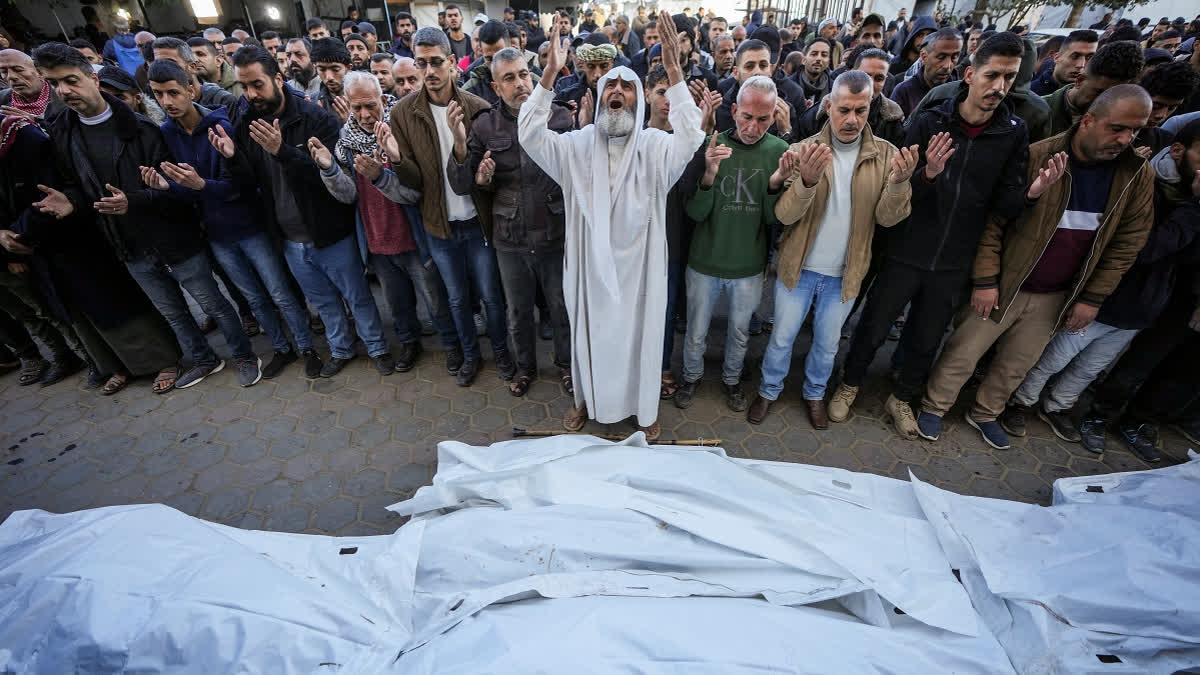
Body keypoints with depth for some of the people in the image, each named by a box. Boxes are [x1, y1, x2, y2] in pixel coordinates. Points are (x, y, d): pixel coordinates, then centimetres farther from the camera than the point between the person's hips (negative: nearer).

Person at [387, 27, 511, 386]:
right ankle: (470, 354, 38)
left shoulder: (477, 108, -9)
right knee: (457, 298, 16)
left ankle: (501, 350, 35)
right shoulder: (403, 112, -5)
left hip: (477, 220, -1)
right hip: (439, 224, 2)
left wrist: (461, 142, -31)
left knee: (490, 295, 10)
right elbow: (415, 180, -7)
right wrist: (396, 159, -29)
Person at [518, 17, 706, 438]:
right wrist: (549, 75, -24)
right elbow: (531, 135, -14)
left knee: (639, 332, 15)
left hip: (638, 262, -1)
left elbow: (690, 136, -25)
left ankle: (643, 407, 38)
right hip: (590, 262, 1)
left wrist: (673, 71, -32)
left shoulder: (655, 146, -7)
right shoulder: (577, 145, -2)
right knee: (591, 331, 18)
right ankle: (589, 399, 43)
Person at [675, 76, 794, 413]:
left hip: (749, 266, 1)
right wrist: (710, 175, -31)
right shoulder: (712, 146, -11)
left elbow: (773, 219, -6)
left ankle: (731, 379, 45)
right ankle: (692, 376, 42)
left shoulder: (779, 151, -7)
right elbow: (695, 212, -14)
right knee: (696, 331, 15)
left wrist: (775, 184, -25)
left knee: (739, 331, 20)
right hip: (705, 262, -1)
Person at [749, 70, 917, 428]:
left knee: (827, 344, 17)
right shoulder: (803, 151, -10)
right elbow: (784, 215, -19)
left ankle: (814, 393, 41)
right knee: (782, 337, 11)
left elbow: (887, 218, -9)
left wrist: (899, 183, -28)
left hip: (845, 274, 2)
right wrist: (807, 181, -38)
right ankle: (769, 391, 35)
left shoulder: (886, 155, -4)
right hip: (798, 267, -2)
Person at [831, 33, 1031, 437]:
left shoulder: (1014, 134, 0)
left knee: (927, 341, 16)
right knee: (874, 329, 8)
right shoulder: (929, 123, -7)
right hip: (906, 254, -3)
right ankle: (850, 384, 33)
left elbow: (1003, 204, 1)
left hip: (955, 263, 3)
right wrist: (928, 173, -30)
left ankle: (902, 399, 38)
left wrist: (1030, 193, -20)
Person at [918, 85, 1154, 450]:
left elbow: (1127, 243, 4)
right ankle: (934, 407, 26)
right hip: (1003, 286, -4)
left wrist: (1093, 298, 0)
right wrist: (985, 281, -17)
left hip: (1056, 297, 4)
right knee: (962, 354, 5)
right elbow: (991, 223, -14)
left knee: (1016, 366, 18)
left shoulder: (1137, 175, -1)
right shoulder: (1035, 158, -15)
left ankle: (985, 414, 39)